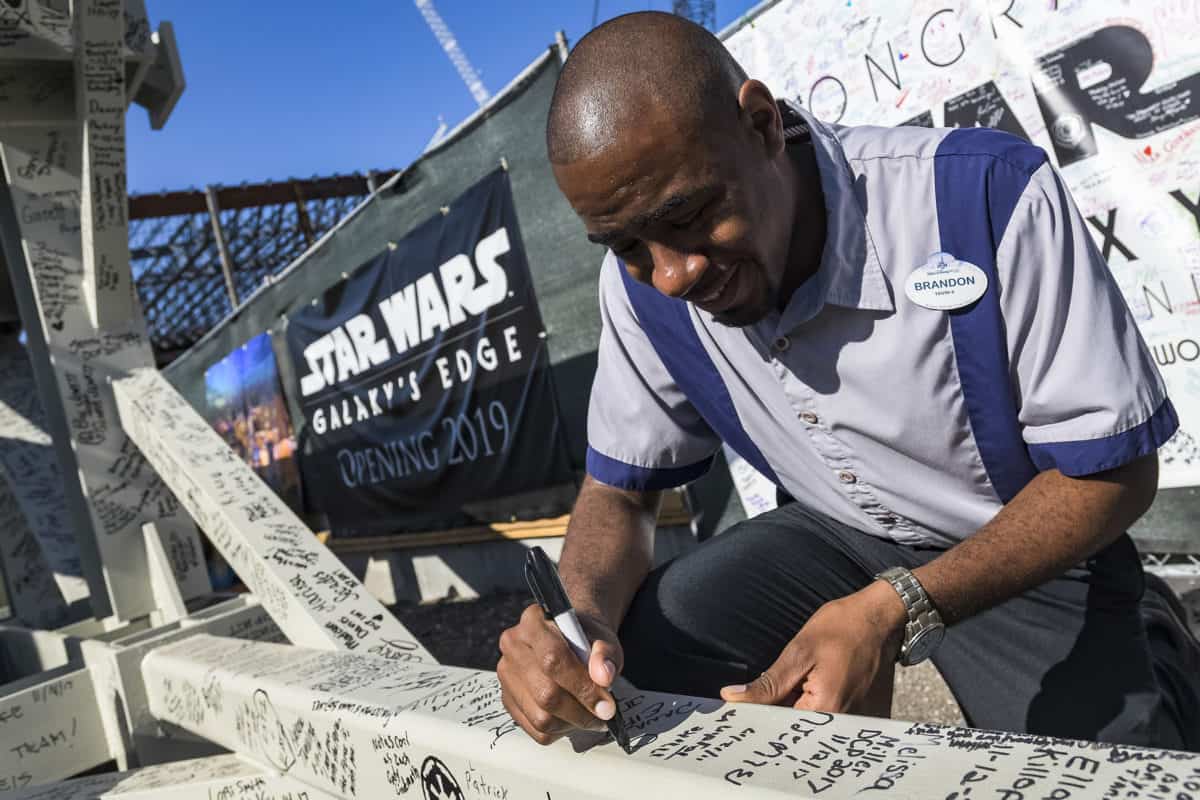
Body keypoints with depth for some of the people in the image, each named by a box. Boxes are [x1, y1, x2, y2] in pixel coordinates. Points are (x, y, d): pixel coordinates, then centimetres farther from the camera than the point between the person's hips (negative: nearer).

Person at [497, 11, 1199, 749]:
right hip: (838, 537, 2)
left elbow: (1114, 468, -21)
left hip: (1035, 553, -1)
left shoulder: (991, 196, -29)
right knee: (627, 654, -19)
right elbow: (621, 489, -5)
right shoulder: (642, 286, -15)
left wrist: (894, 611, -35)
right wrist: (581, 616, -28)